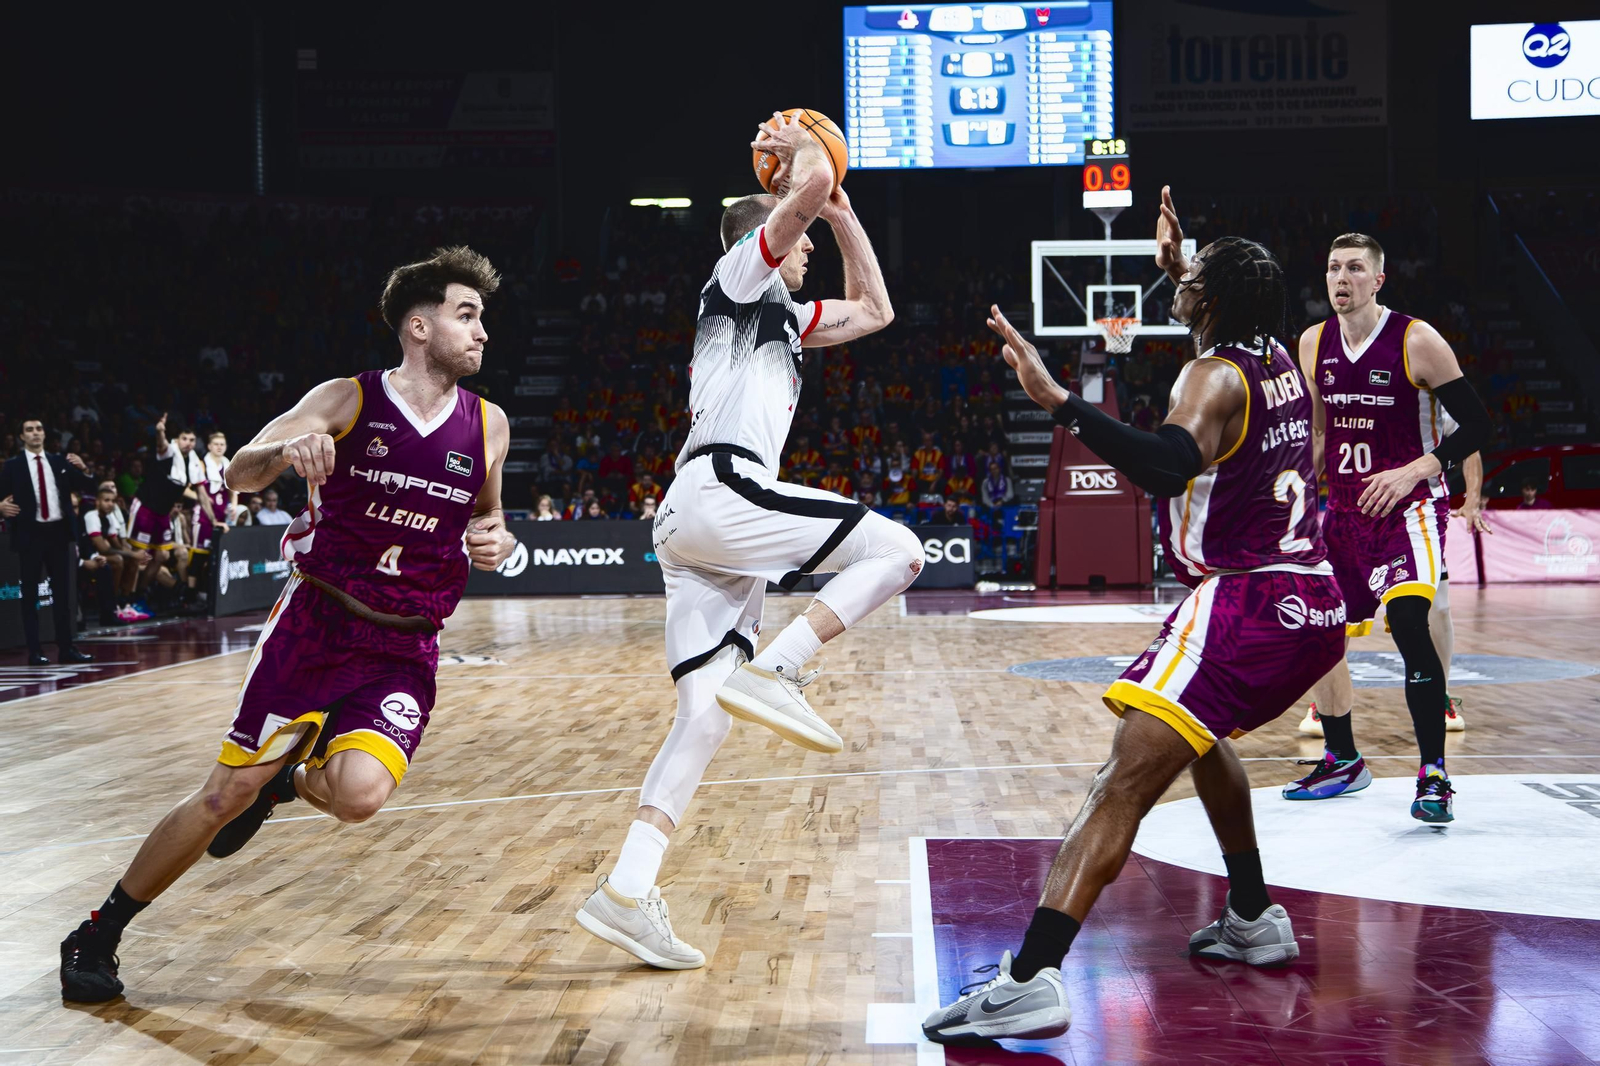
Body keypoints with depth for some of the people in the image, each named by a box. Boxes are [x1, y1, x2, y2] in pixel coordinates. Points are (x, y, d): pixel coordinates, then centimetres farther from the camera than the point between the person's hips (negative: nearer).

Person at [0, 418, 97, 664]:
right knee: (30, 594, 1)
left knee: (62, 592, 7)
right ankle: (35, 651, 4)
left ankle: (66, 648, 12)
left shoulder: (60, 461, 9)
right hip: (30, 533, -3)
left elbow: (87, 487, 8)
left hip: (58, 532, 3)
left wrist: (83, 469, -10)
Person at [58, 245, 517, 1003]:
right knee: (225, 794, -2)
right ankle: (96, 938, 17)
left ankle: (290, 780, 13)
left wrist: (496, 540, -2)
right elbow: (239, 475, -10)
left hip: (403, 649, 2)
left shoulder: (487, 426, 3)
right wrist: (286, 449, -32)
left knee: (359, 793, -24)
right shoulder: (347, 400, -4)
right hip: (314, 623, -2)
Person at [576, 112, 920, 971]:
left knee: (704, 715, 1)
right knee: (897, 550, -5)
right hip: (722, 491, -9)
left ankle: (626, 892, -6)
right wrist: (799, 148, 14)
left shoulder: (781, 316, 32)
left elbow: (874, 311, 42)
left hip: (695, 522, 9)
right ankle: (775, 672, -16)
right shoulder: (738, 275, 7)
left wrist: (841, 212, 38)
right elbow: (809, 187, -7)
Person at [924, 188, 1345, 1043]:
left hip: (1248, 603, -9)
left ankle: (1032, 981, -32)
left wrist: (1058, 400, -35)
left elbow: (1166, 465, -33)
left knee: (1127, 778, -20)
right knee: (1200, 736, 34)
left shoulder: (1215, 377, -11)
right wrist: (1180, 269, 41)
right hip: (1314, 602, 9)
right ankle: (1255, 922, 38)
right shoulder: (1278, 358, 13)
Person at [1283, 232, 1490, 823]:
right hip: (1345, 507, 7)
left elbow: (1475, 425, -11)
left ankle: (1433, 775, -18)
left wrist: (1412, 472, -21)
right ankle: (1342, 762, 28)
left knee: (1407, 621, -26)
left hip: (1408, 504, -7)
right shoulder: (1314, 343, 5)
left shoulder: (1417, 341, -12)